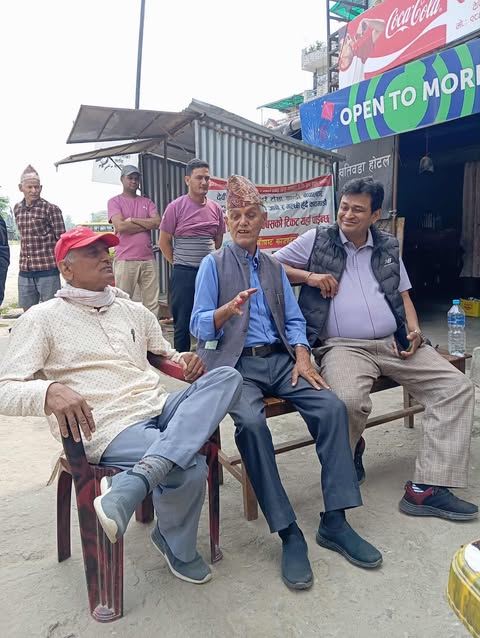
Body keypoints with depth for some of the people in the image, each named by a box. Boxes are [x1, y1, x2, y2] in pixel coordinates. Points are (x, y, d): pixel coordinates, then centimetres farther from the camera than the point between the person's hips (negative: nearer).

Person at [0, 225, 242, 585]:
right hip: (109, 428, -6)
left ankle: (132, 484, -34)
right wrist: (50, 390, -29)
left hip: (161, 410, 7)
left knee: (227, 377, -20)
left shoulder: (135, 311, 18)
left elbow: (167, 356, 29)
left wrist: (186, 361, 3)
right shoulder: (42, 319, 2)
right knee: (189, 469, -31)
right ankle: (178, 549, 3)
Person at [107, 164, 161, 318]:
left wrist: (132, 220, -5)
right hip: (125, 260, -3)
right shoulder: (114, 202, 5)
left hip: (148, 259, 4)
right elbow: (120, 226, -10)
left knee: (152, 303, 3)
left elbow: (157, 222, 0)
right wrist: (147, 224, -2)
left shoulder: (147, 202, 15)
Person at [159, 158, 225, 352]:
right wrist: (179, 264, 1)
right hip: (184, 273, -4)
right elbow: (164, 242, 0)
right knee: (182, 322, 4)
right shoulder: (175, 207, -5)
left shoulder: (216, 208, 6)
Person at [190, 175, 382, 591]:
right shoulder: (213, 264, 7)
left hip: (280, 359, 4)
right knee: (251, 421, -33)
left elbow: (294, 320, 13)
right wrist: (226, 311, -25)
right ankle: (288, 533, -21)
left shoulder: (275, 268, 20)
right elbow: (199, 325, -3)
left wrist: (302, 358, -6)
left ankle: (335, 521, -12)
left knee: (332, 407, -20)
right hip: (235, 363, -4)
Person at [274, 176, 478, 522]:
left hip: (394, 343, 5)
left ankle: (427, 488, -13)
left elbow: (403, 295, 22)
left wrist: (414, 330, 3)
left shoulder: (388, 247, 17)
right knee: (350, 401, -36)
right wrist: (309, 276, -8)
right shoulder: (317, 240, 7)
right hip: (342, 347, -5)